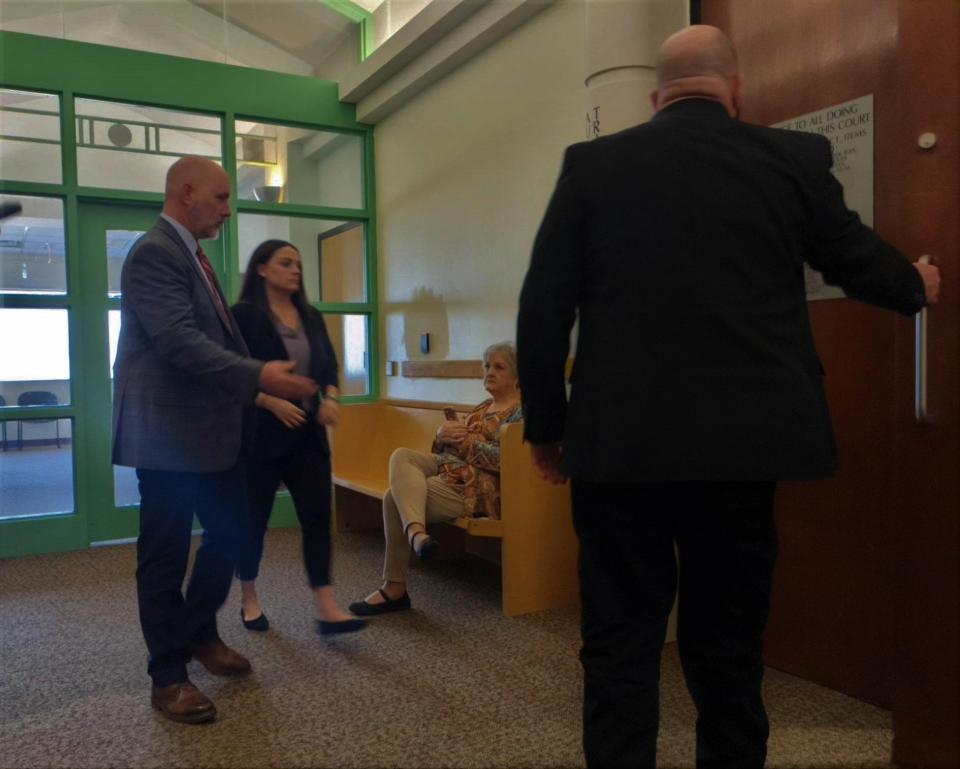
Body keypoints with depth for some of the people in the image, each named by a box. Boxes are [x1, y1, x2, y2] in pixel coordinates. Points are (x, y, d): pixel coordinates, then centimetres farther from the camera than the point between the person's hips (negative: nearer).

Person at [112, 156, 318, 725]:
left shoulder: (193, 256, 17)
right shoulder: (155, 253, -15)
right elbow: (179, 341, -26)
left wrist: (255, 392, 16)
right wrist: (258, 377, -31)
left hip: (211, 429, 10)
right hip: (169, 432, -9)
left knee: (231, 531, 15)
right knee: (166, 554, 2)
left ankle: (200, 633, 35)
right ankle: (168, 676, 16)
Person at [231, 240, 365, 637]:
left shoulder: (311, 317, 12)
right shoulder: (243, 315, -5)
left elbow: (329, 364, 12)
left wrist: (331, 398, -6)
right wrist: (272, 402, -21)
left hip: (308, 434, 5)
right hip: (262, 433, -5)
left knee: (317, 515, -3)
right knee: (254, 518, 7)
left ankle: (327, 608, -2)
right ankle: (249, 600, 26)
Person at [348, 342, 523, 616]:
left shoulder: (521, 412, -5)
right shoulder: (485, 407, 22)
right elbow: (451, 446, 20)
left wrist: (464, 439, -13)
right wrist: (444, 433, -3)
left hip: (475, 488, -9)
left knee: (396, 496, -17)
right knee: (402, 456, -17)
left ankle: (395, 589, -10)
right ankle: (416, 531, -36)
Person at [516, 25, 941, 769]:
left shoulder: (592, 164, 2)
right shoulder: (794, 158, 4)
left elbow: (543, 305, 0)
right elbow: (854, 256, 18)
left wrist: (546, 425, 9)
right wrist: (916, 286, 41)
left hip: (620, 442, -1)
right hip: (743, 440, 1)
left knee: (619, 642, 10)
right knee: (729, 641, 16)